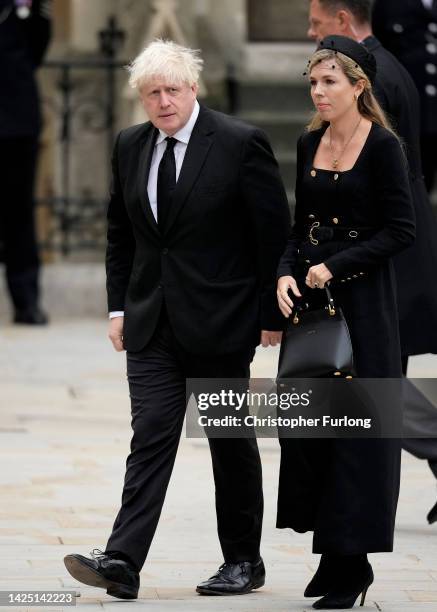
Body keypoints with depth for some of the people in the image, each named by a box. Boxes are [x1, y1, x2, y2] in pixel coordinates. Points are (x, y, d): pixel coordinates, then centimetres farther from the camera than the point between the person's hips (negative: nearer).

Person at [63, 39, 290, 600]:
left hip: (220, 321, -4)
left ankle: (244, 561, 19)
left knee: (230, 439, 7)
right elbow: (120, 234, 16)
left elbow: (274, 234, -7)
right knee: (151, 434, -5)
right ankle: (122, 563, -14)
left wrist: (272, 314, -6)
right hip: (152, 322, 4)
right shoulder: (131, 147, 6)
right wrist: (119, 307, 9)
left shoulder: (240, 144, -10)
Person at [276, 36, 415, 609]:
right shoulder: (310, 144, 10)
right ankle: (332, 555, 14)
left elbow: (401, 230, -11)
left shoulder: (383, 146, -10)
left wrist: (336, 266, -16)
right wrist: (286, 272, -2)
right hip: (309, 300, 7)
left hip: (362, 303, -7)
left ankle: (350, 564, 2)